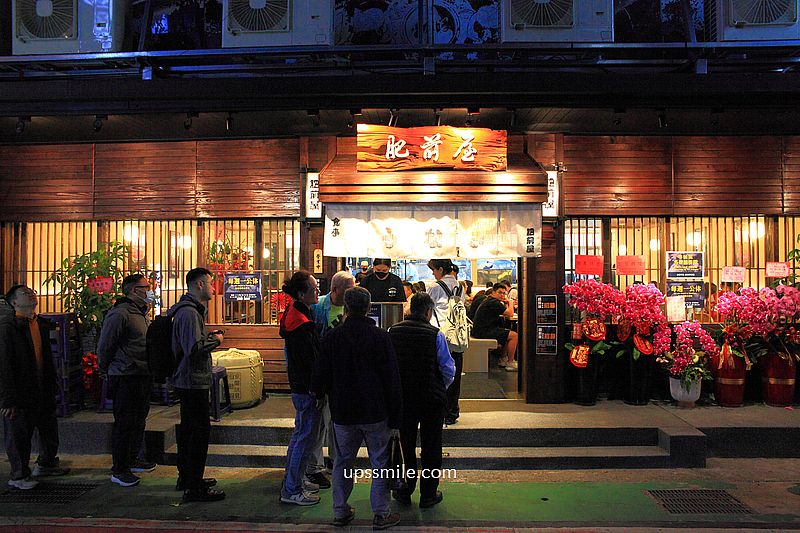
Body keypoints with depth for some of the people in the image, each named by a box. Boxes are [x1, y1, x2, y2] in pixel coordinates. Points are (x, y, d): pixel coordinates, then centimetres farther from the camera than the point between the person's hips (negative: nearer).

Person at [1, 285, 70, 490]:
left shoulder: (42, 324, 10)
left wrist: (53, 385, 15)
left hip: (42, 390, 7)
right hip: (21, 392, -7)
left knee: (50, 429, 17)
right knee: (19, 435, 6)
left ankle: (46, 464, 38)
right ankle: (19, 476, 22)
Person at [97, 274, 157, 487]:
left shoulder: (142, 314, 16)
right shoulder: (120, 314, -16)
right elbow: (104, 345, -13)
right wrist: (105, 372, -3)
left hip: (143, 377, 10)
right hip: (125, 378, -9)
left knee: (139, 421, 17)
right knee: (124, 423, -3)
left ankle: (132, 460, 31)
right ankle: (119, 470, 5)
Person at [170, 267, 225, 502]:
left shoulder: (190, 309, 16)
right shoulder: (189, 312, -19)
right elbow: (193, 348, -27)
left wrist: (208, 336, 8)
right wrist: (215, 340, -13)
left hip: (186, 379, 11)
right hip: (193, 380, -11)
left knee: (188, 428, 19)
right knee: (200, 430, -6)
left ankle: (186, 478, 32)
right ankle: (194, 487, 0)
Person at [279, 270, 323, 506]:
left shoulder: (294, 315, 8)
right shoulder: (302, 325, -24)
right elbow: (313, 362, -23)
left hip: (299, 384, 11)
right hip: (306, 388, -11)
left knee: (300, 435, 21)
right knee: (304, 438, 1)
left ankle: (294, 481, 35)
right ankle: (291, 490, 12)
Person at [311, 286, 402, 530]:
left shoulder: (331, 337, -6)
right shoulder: (381, 337, -10)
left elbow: (321, 374, 1)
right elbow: (392, 380, -8)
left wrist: (318, 392, 25)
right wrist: (395, 419, -1)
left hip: (342, 412, 2)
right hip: (376, 413, -2)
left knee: (343, 461, 17)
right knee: (380, 463, 10)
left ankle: (340, 511, 27)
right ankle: (381, 514, 16)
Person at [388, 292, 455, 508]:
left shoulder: (393, 331, -5)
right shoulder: (435, 335, -14)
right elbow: (448, 369, -7)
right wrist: (442, 388, 13)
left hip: (402, 397, 3)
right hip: (432, 399, -2)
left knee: (405, 444, 16)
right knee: (430, 447, 11)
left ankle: (404, 492, 25)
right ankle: (428, 494, 19)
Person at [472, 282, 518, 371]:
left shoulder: (489, 300, 18)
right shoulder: (494, 303, -16)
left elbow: (506, 314, 24)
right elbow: (510, 314, -12)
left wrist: (506, 303, 11)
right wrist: (509, 302, 5)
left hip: (481, 329, 11)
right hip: (483, 332, -11)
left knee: (509, 333, 22)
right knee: (514, 335, -11)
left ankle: (503, 359, 22)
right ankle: (510, 363, -3)